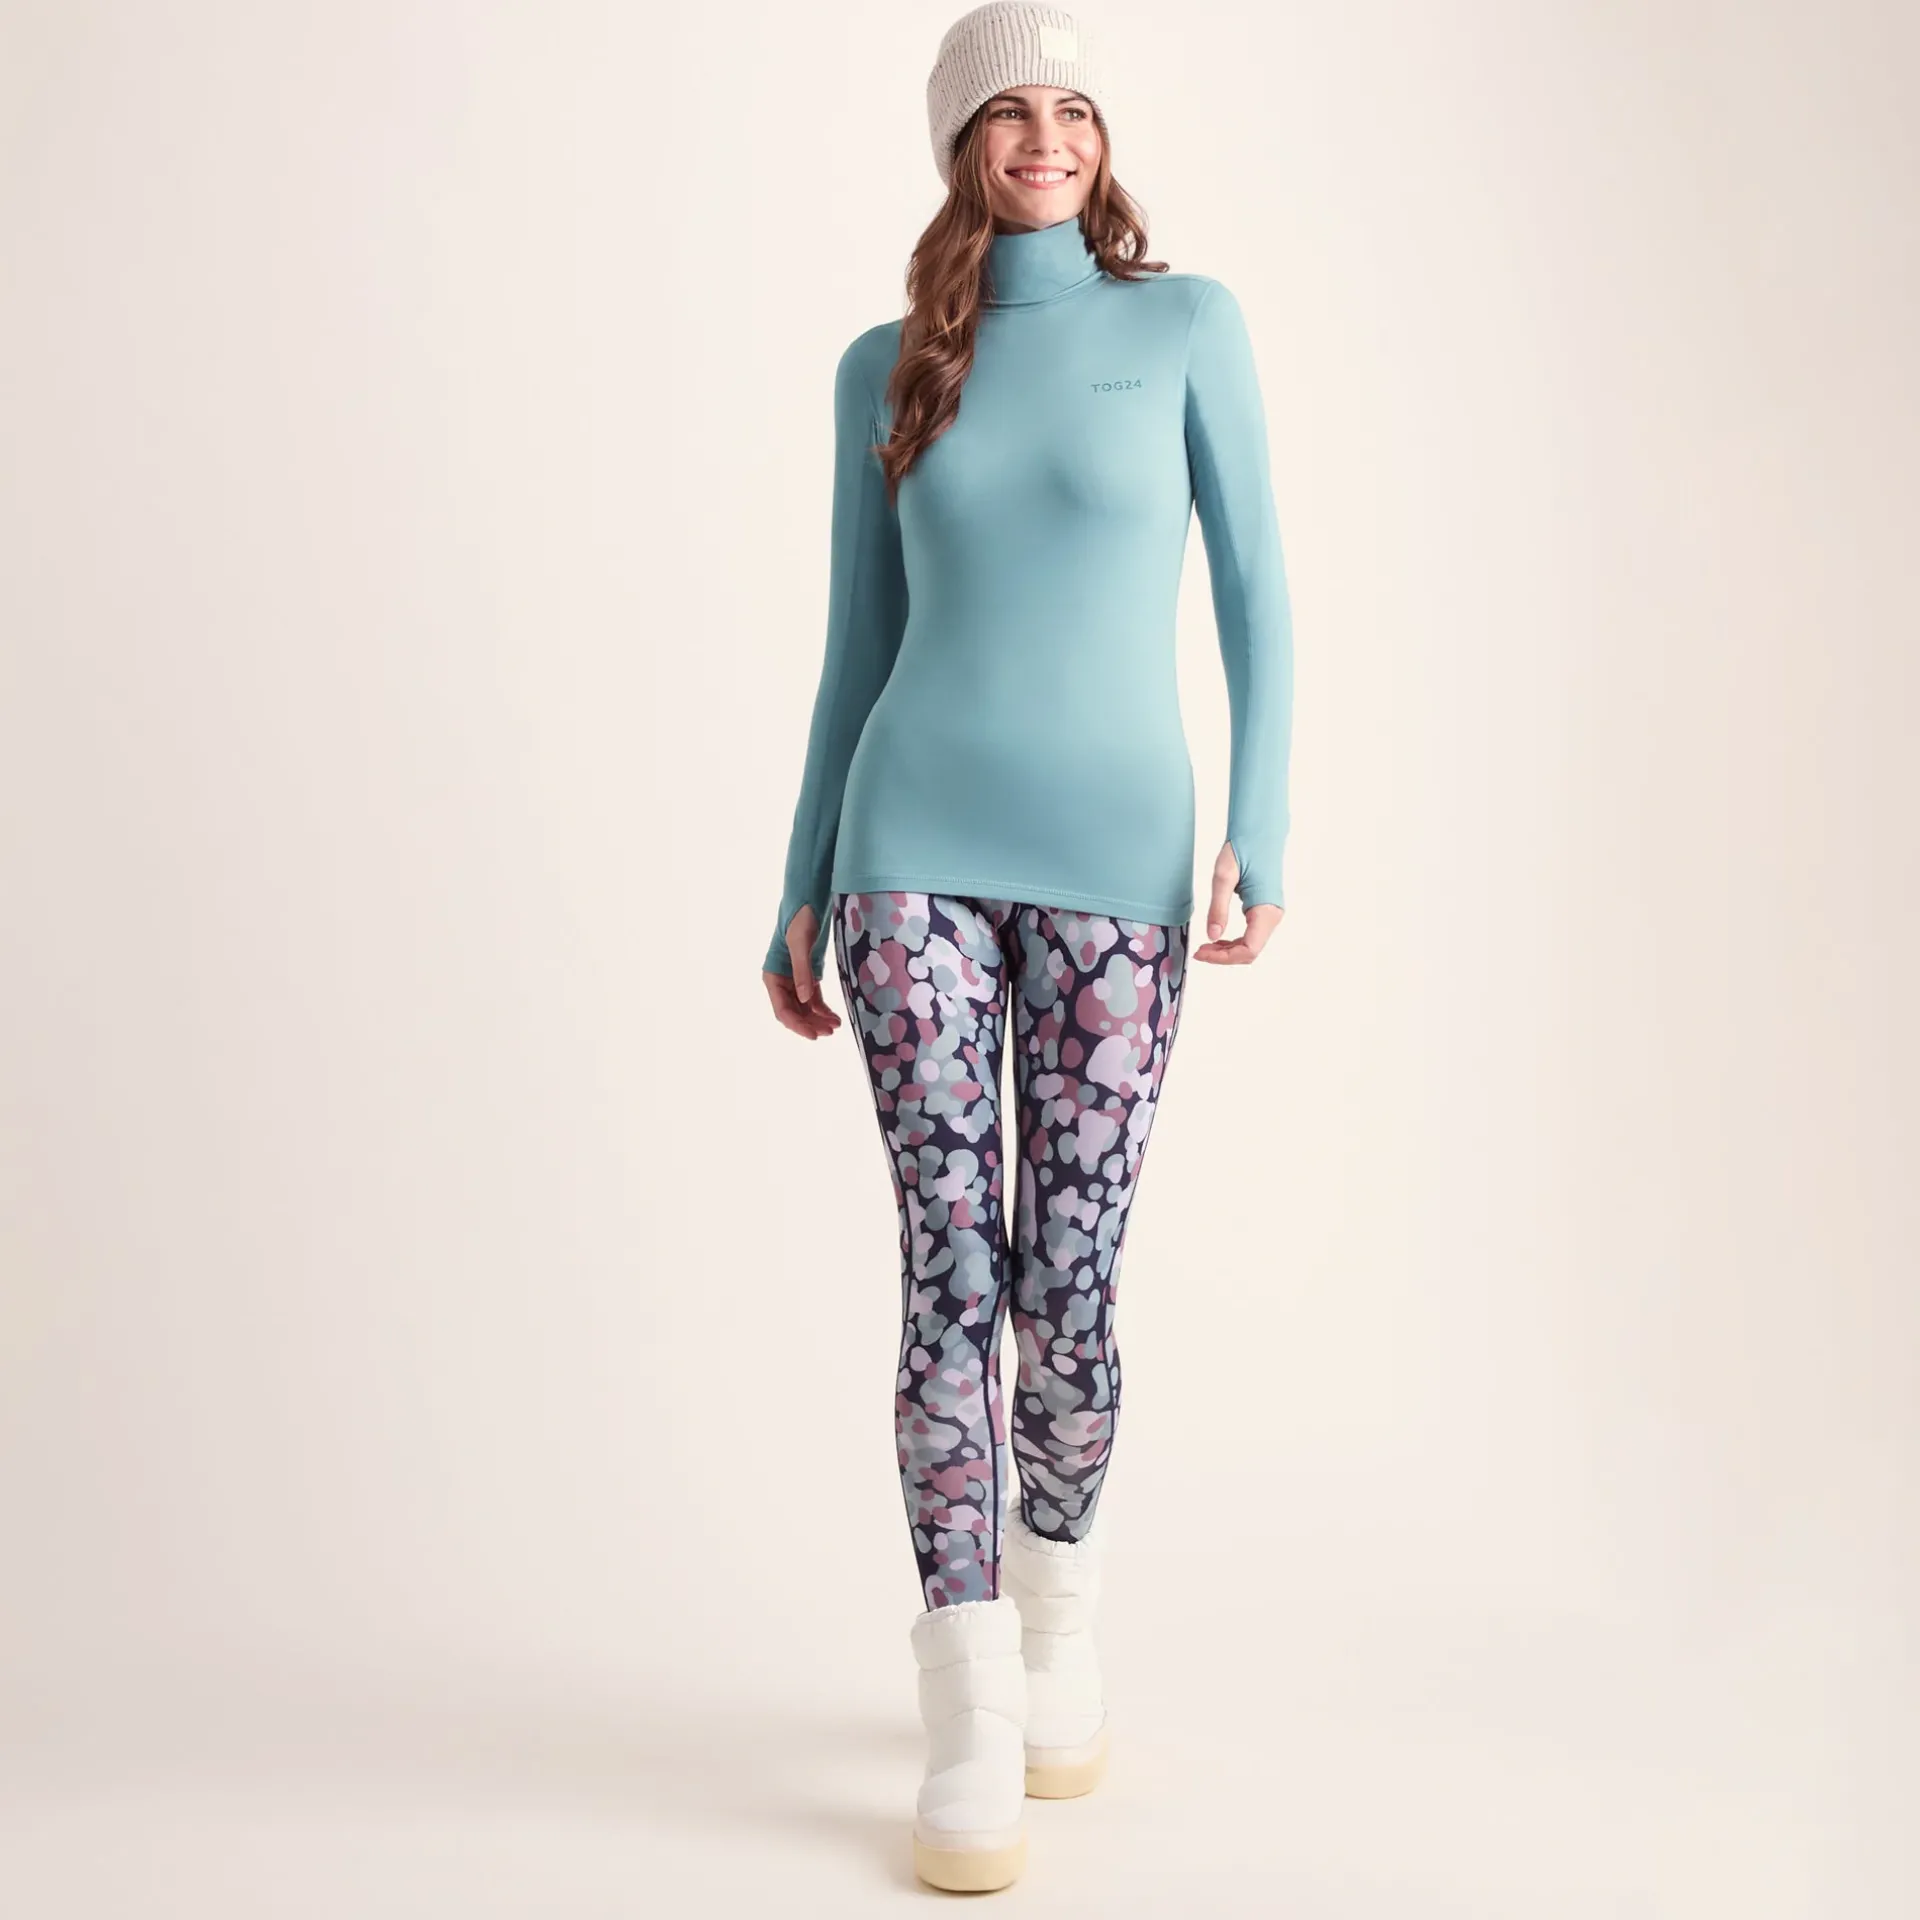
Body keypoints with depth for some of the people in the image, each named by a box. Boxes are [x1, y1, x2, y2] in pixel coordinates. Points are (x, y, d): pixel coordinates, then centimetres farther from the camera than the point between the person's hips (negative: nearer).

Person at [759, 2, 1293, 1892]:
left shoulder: (1189, 322, 6)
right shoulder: (885, 369, 11)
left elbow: (1254, 593, 3)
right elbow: (858, 643, 12)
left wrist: (1260, 832, -7)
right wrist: (803, 889, 8)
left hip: (1113, 856, -1)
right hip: (919, 849, 1)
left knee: (1067, 1289, 1)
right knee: (949, 1275, -5)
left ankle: (1058, 1606, 30)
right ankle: (972, 1730, 4)